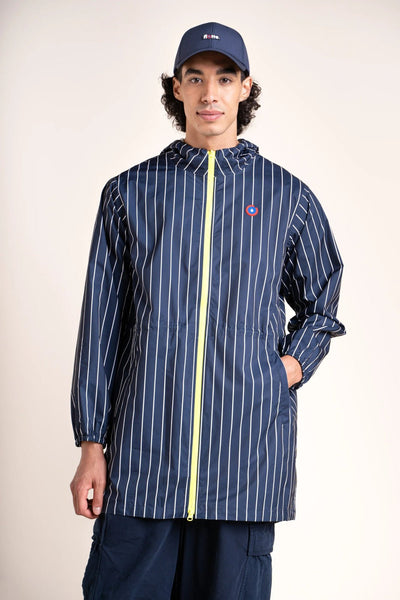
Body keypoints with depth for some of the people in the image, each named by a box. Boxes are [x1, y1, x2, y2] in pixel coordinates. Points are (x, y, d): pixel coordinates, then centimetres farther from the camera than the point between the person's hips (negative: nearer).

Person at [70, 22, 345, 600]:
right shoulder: (129, 193, 9)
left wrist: (291, 366, 3)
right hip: (143, 456, 0)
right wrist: (91, 444, 5)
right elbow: (101, 324, 8)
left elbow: (321, 304, 23)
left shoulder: (289, 197, 10)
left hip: (247, 453, 0)